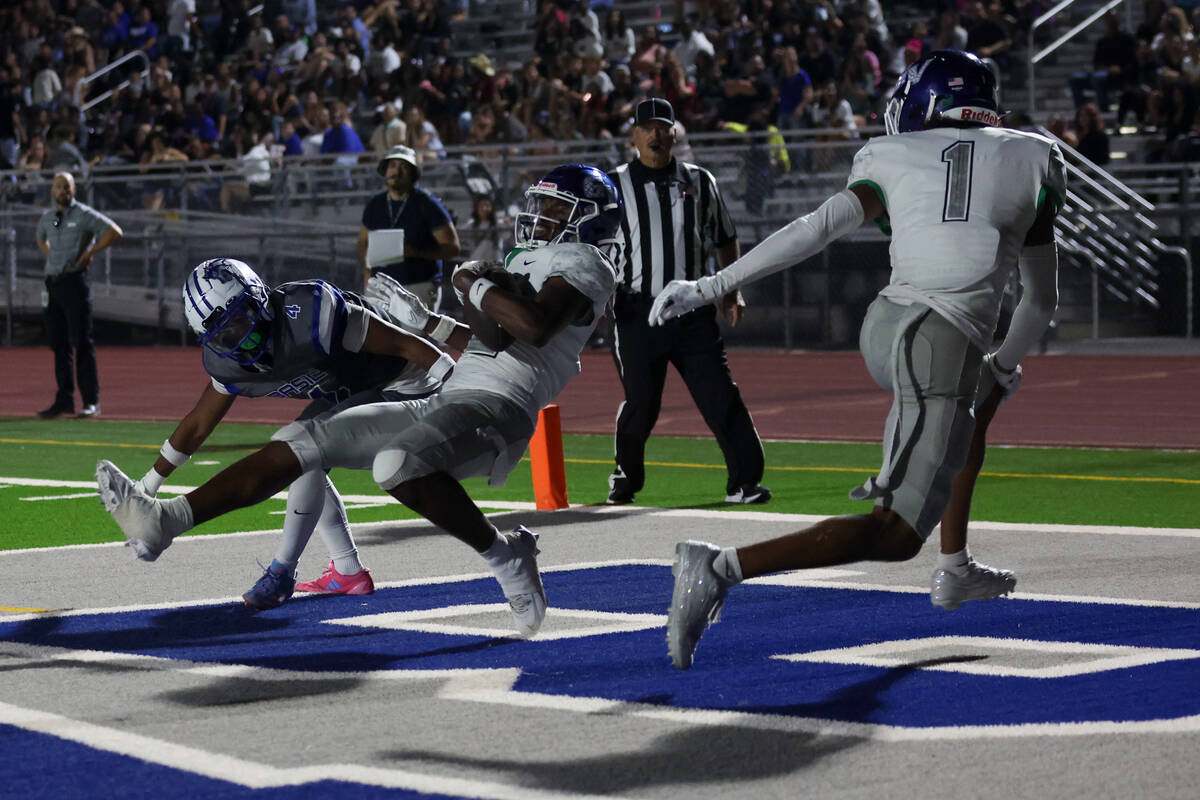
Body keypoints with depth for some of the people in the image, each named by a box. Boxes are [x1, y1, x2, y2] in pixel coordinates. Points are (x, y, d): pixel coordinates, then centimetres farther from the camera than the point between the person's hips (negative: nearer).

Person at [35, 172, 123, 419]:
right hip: (53, 284, 6)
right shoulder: (47, 218, 14)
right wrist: (50, 257, 17)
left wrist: (89, 252, -10)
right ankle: (64, 400, 12)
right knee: (59, 344, 7)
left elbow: (115, 232, -10)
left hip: (75, 281, -6)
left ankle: (91, 401, -6)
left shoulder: (84, 214, -4)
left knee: (82, 343, -8)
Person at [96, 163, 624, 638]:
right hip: (442, 403, 10)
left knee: (397, 465, -39)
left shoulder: (579, 262, -3)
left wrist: (476, 287, -8)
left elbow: (532, 326, -23)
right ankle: (163, 521, 2)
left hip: (494, 409, -9)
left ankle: (507, 561, -20)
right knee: (302, 442, 3)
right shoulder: (529, 263, 28)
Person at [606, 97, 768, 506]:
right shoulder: (614, 186, 4)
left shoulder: (699, 181, 10)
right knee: (641, 402, -1)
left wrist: (732, 291, 10)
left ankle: (743, 481, -5)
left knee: (720, 395, -6)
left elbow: (725, 239, 18)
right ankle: (625, 480, 19)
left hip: (693, 310, 2)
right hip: (638, 311, -1)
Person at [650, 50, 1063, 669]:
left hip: (884, 324, 5)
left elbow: (817, 229, -1)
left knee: (970, 405, 37)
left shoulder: (894, 160, 13)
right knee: (893, 536, -8)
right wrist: (1001, 367, 32)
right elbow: (1041, 298, 17)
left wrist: (710, 287, -1)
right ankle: (721, 567, -23)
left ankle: (955, 571, 35)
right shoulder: (1031, 159, 13)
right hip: (944, 345, -5)